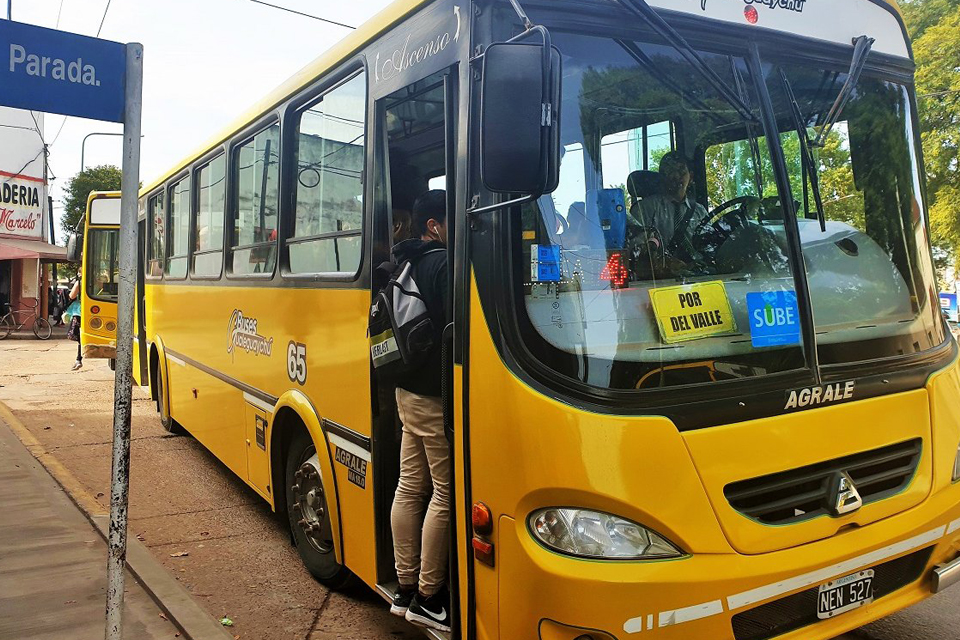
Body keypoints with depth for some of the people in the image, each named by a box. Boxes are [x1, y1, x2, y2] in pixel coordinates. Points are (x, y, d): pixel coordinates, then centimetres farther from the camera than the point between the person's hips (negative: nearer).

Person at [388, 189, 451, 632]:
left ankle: (405, 589, 23)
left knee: (410, 487, 13)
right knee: (445, 493, -1)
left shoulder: (405, 264, 13)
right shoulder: (445, 264, -16)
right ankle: (428, 599, 9)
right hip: (437, 396, -9)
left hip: (408, 391, 9)